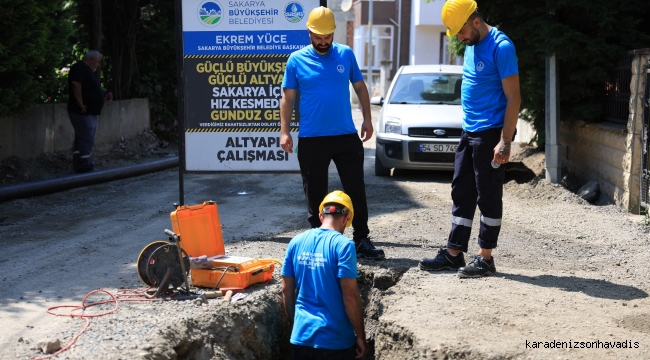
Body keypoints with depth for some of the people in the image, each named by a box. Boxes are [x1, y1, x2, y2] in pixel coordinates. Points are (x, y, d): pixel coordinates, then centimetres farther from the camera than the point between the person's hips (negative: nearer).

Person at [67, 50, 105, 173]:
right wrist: (81, 104, -24)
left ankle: (78, 167, 19)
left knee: (84, 139, 13)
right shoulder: (80, 68, -12)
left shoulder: (86, 70, 20)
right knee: (87, 140, -12)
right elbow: (75, 84, -27)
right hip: (83, 112, -11)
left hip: (89, 112, 11)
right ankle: (84, 167, -11)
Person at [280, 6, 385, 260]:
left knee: (356, 190, 2)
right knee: (315, 193, 8)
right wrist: (284, 132, -5)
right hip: (311, 139, -1)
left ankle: (361, 240, 11)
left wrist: (367, 119, 6)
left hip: (346, 136, 1)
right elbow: (288, 98, 2)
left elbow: (360, 87, 13)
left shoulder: (346, 54, 4)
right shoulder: (297, 60, 0)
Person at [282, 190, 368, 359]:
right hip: (334, 339, -5)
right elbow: (350, 296, -15)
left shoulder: (296, 242, 3)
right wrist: (360, 335, -6)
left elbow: (286, 290, 8)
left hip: (301, 336, 5)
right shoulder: (343, 245, -13)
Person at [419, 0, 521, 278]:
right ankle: (453, 253, 18)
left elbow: (513, 98, -17)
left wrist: (505, 142, -21)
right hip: (469, 132, 9)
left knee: (488, 196, 0)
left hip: (490, 133, -9)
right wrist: (467, 126, 16)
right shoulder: (471, 46, 12)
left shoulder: (500, 47, -15)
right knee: (461, 193, 11)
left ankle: (485, 258, 8)